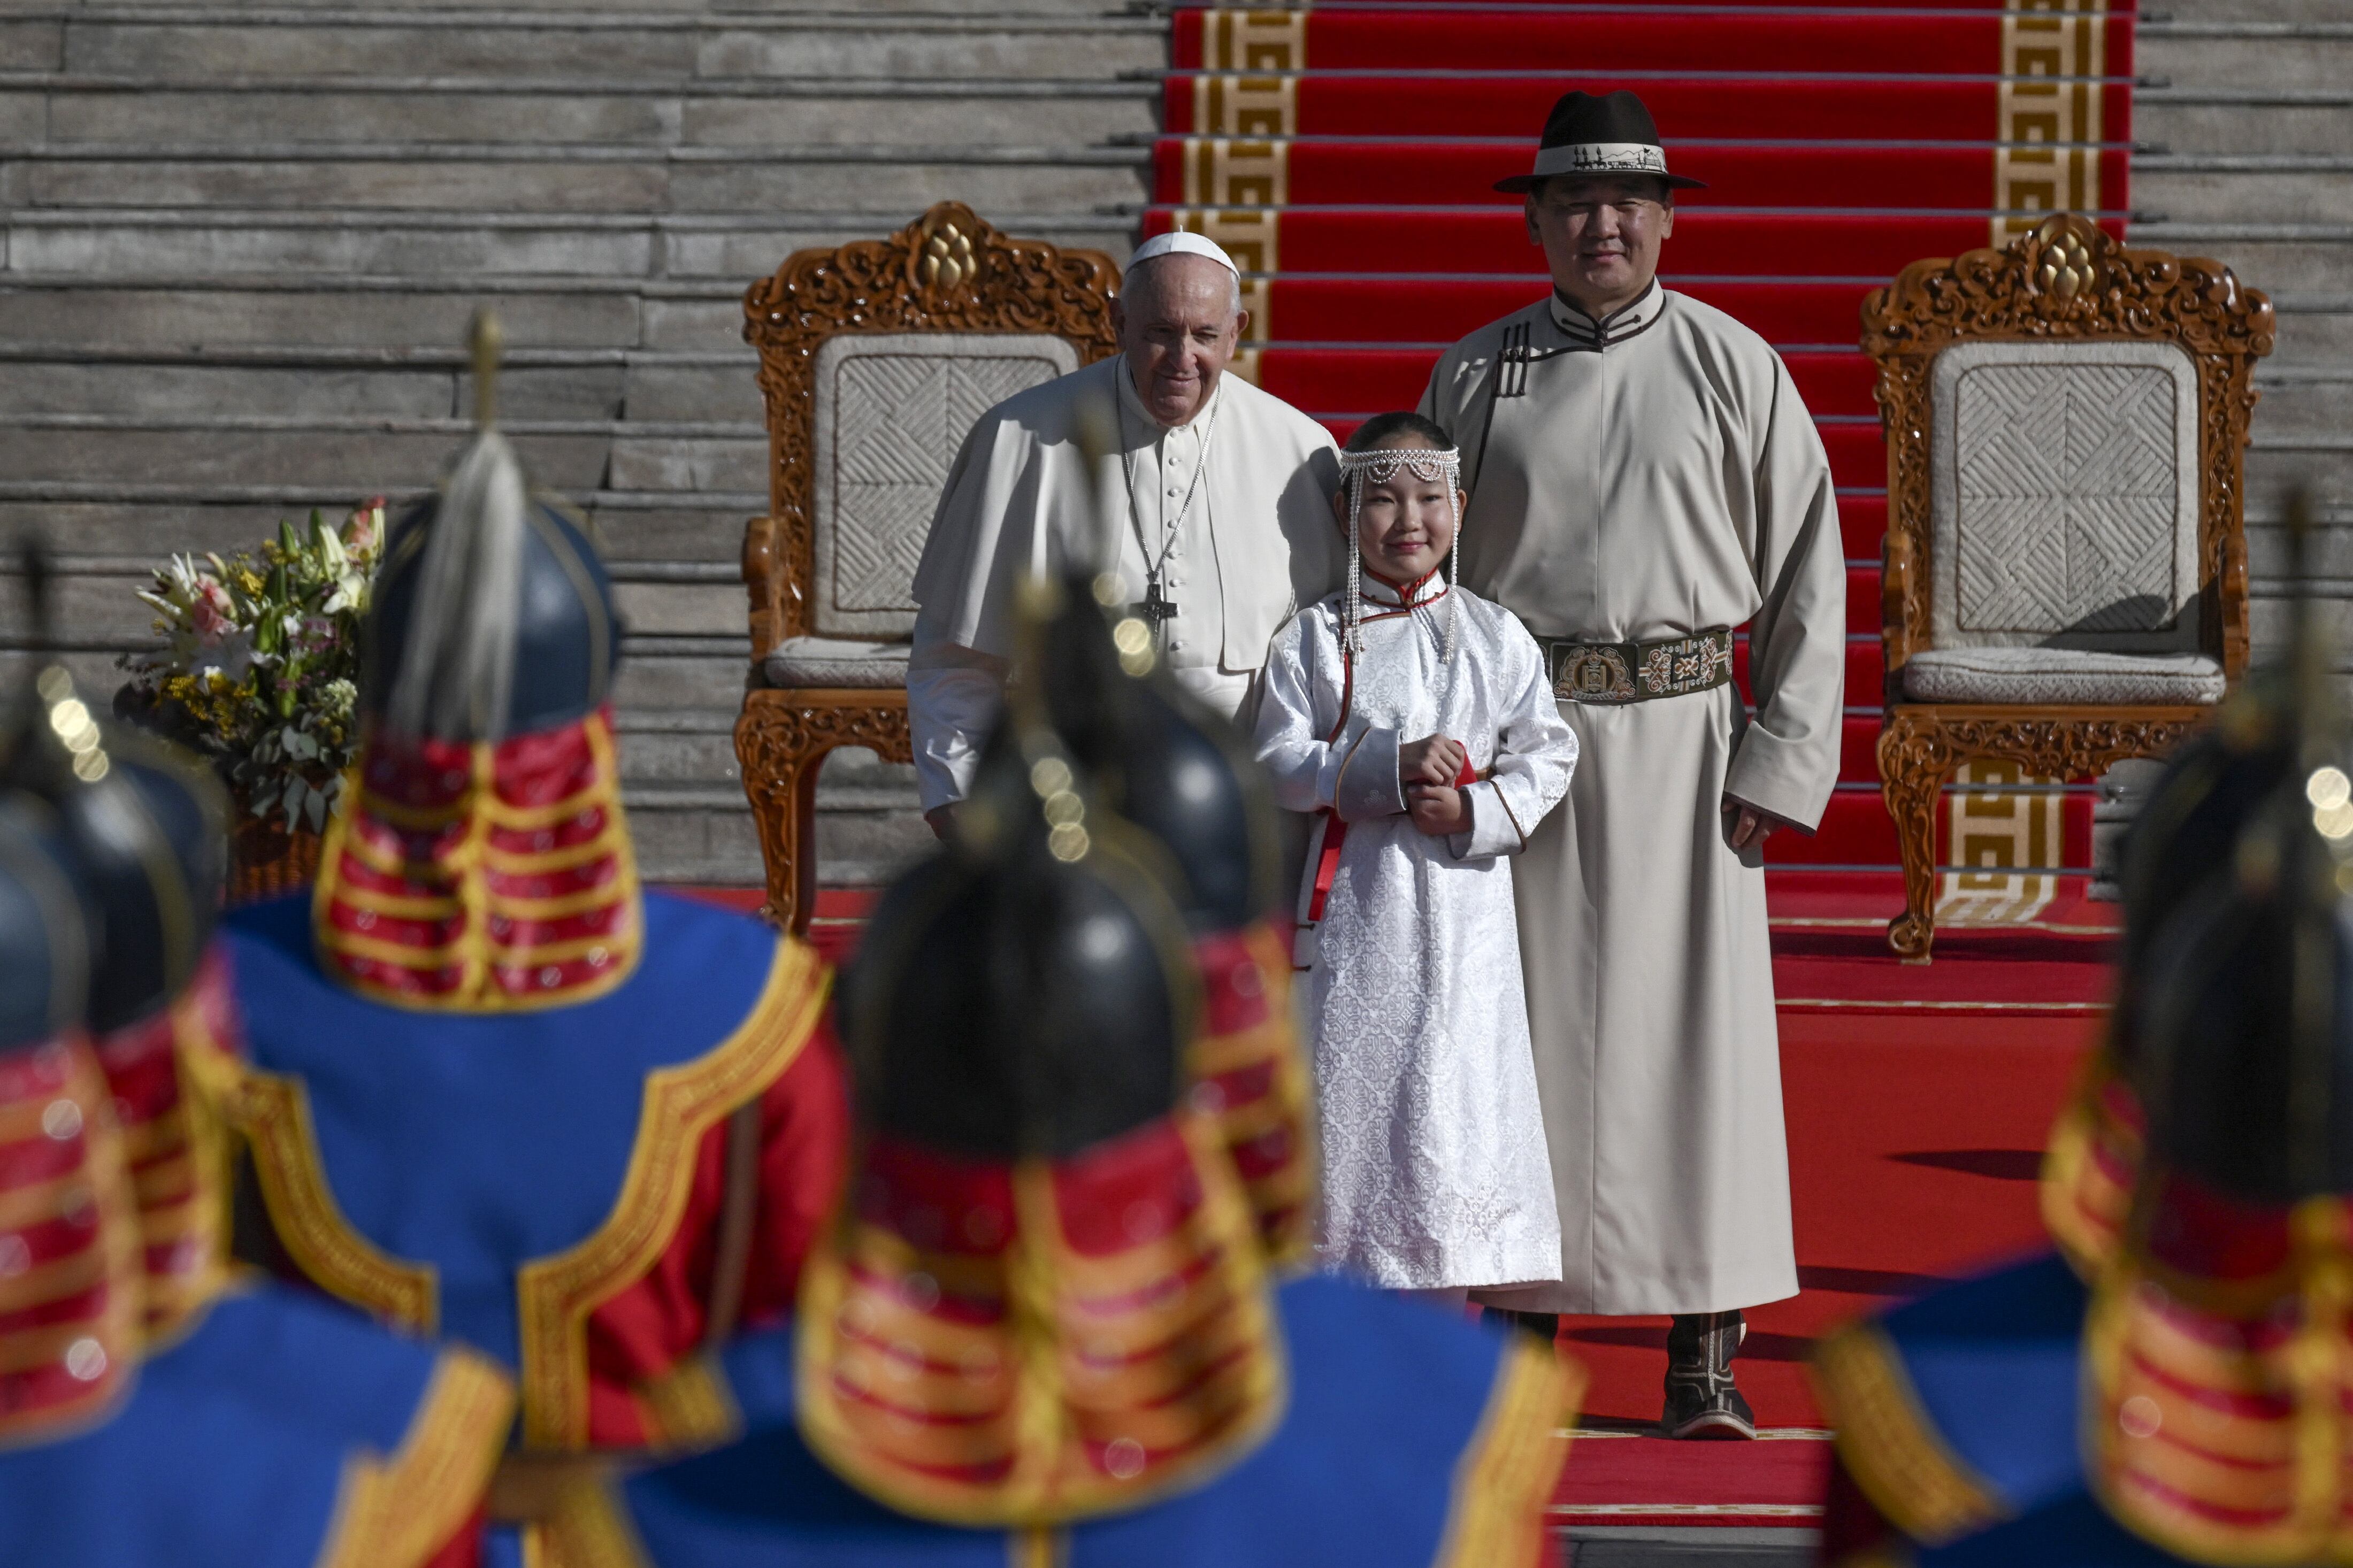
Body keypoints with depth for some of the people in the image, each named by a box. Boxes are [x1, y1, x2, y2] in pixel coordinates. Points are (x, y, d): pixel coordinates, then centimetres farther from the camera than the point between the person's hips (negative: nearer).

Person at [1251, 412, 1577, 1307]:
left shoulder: (1495, 638, 5)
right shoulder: (1313, 639, 1)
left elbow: (1549, 754, 4)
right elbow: (1279, 764, -6)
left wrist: (1476, 810, -12)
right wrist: (1388, 768, -18)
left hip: (1464, 914, 1)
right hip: (1354, 906, -1)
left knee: (1457, 1094, 1)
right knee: (1345, 1094, -1)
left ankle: (1442, 1312, 10)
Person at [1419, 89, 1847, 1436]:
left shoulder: (1737, 371, 3)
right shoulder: (1474, 377, 8)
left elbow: (1810, 580, 2)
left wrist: (1780, 764, -6)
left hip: (1679, 739, -2)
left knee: (1691, 1023, -4)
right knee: (1513, 1029, 1)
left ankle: (1704, 1354, 0)